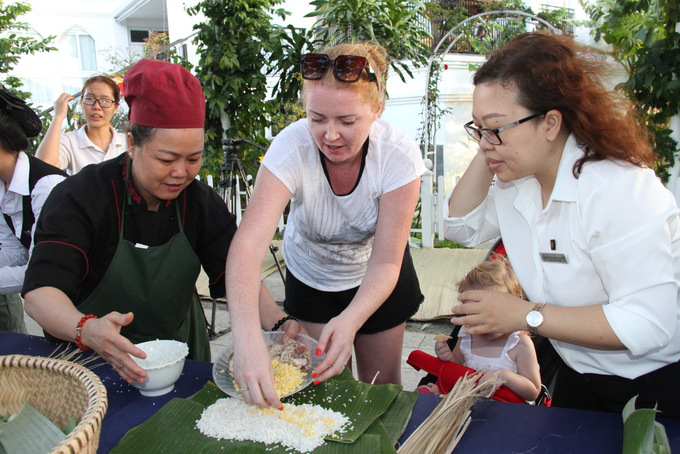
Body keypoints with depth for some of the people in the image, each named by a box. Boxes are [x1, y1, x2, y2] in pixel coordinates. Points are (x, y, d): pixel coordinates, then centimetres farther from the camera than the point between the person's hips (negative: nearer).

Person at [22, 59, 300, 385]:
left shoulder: (202, 202, -3)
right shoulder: (79, 198, -14)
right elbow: (40, 291, -23)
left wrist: (279, 323, -29)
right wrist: (86, 329, -45)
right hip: (93, 362, -1)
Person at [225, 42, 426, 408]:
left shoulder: (399, 154, -31)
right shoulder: (292, 147, -32)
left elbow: (385, 262, -29)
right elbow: (248, 245, -43)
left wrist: (350, 320, -48)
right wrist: (247, 337, -58)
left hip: (375, 280, 0)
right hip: (310, 277, 0)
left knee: (382, 382, 12)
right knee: (324, 381, 8)